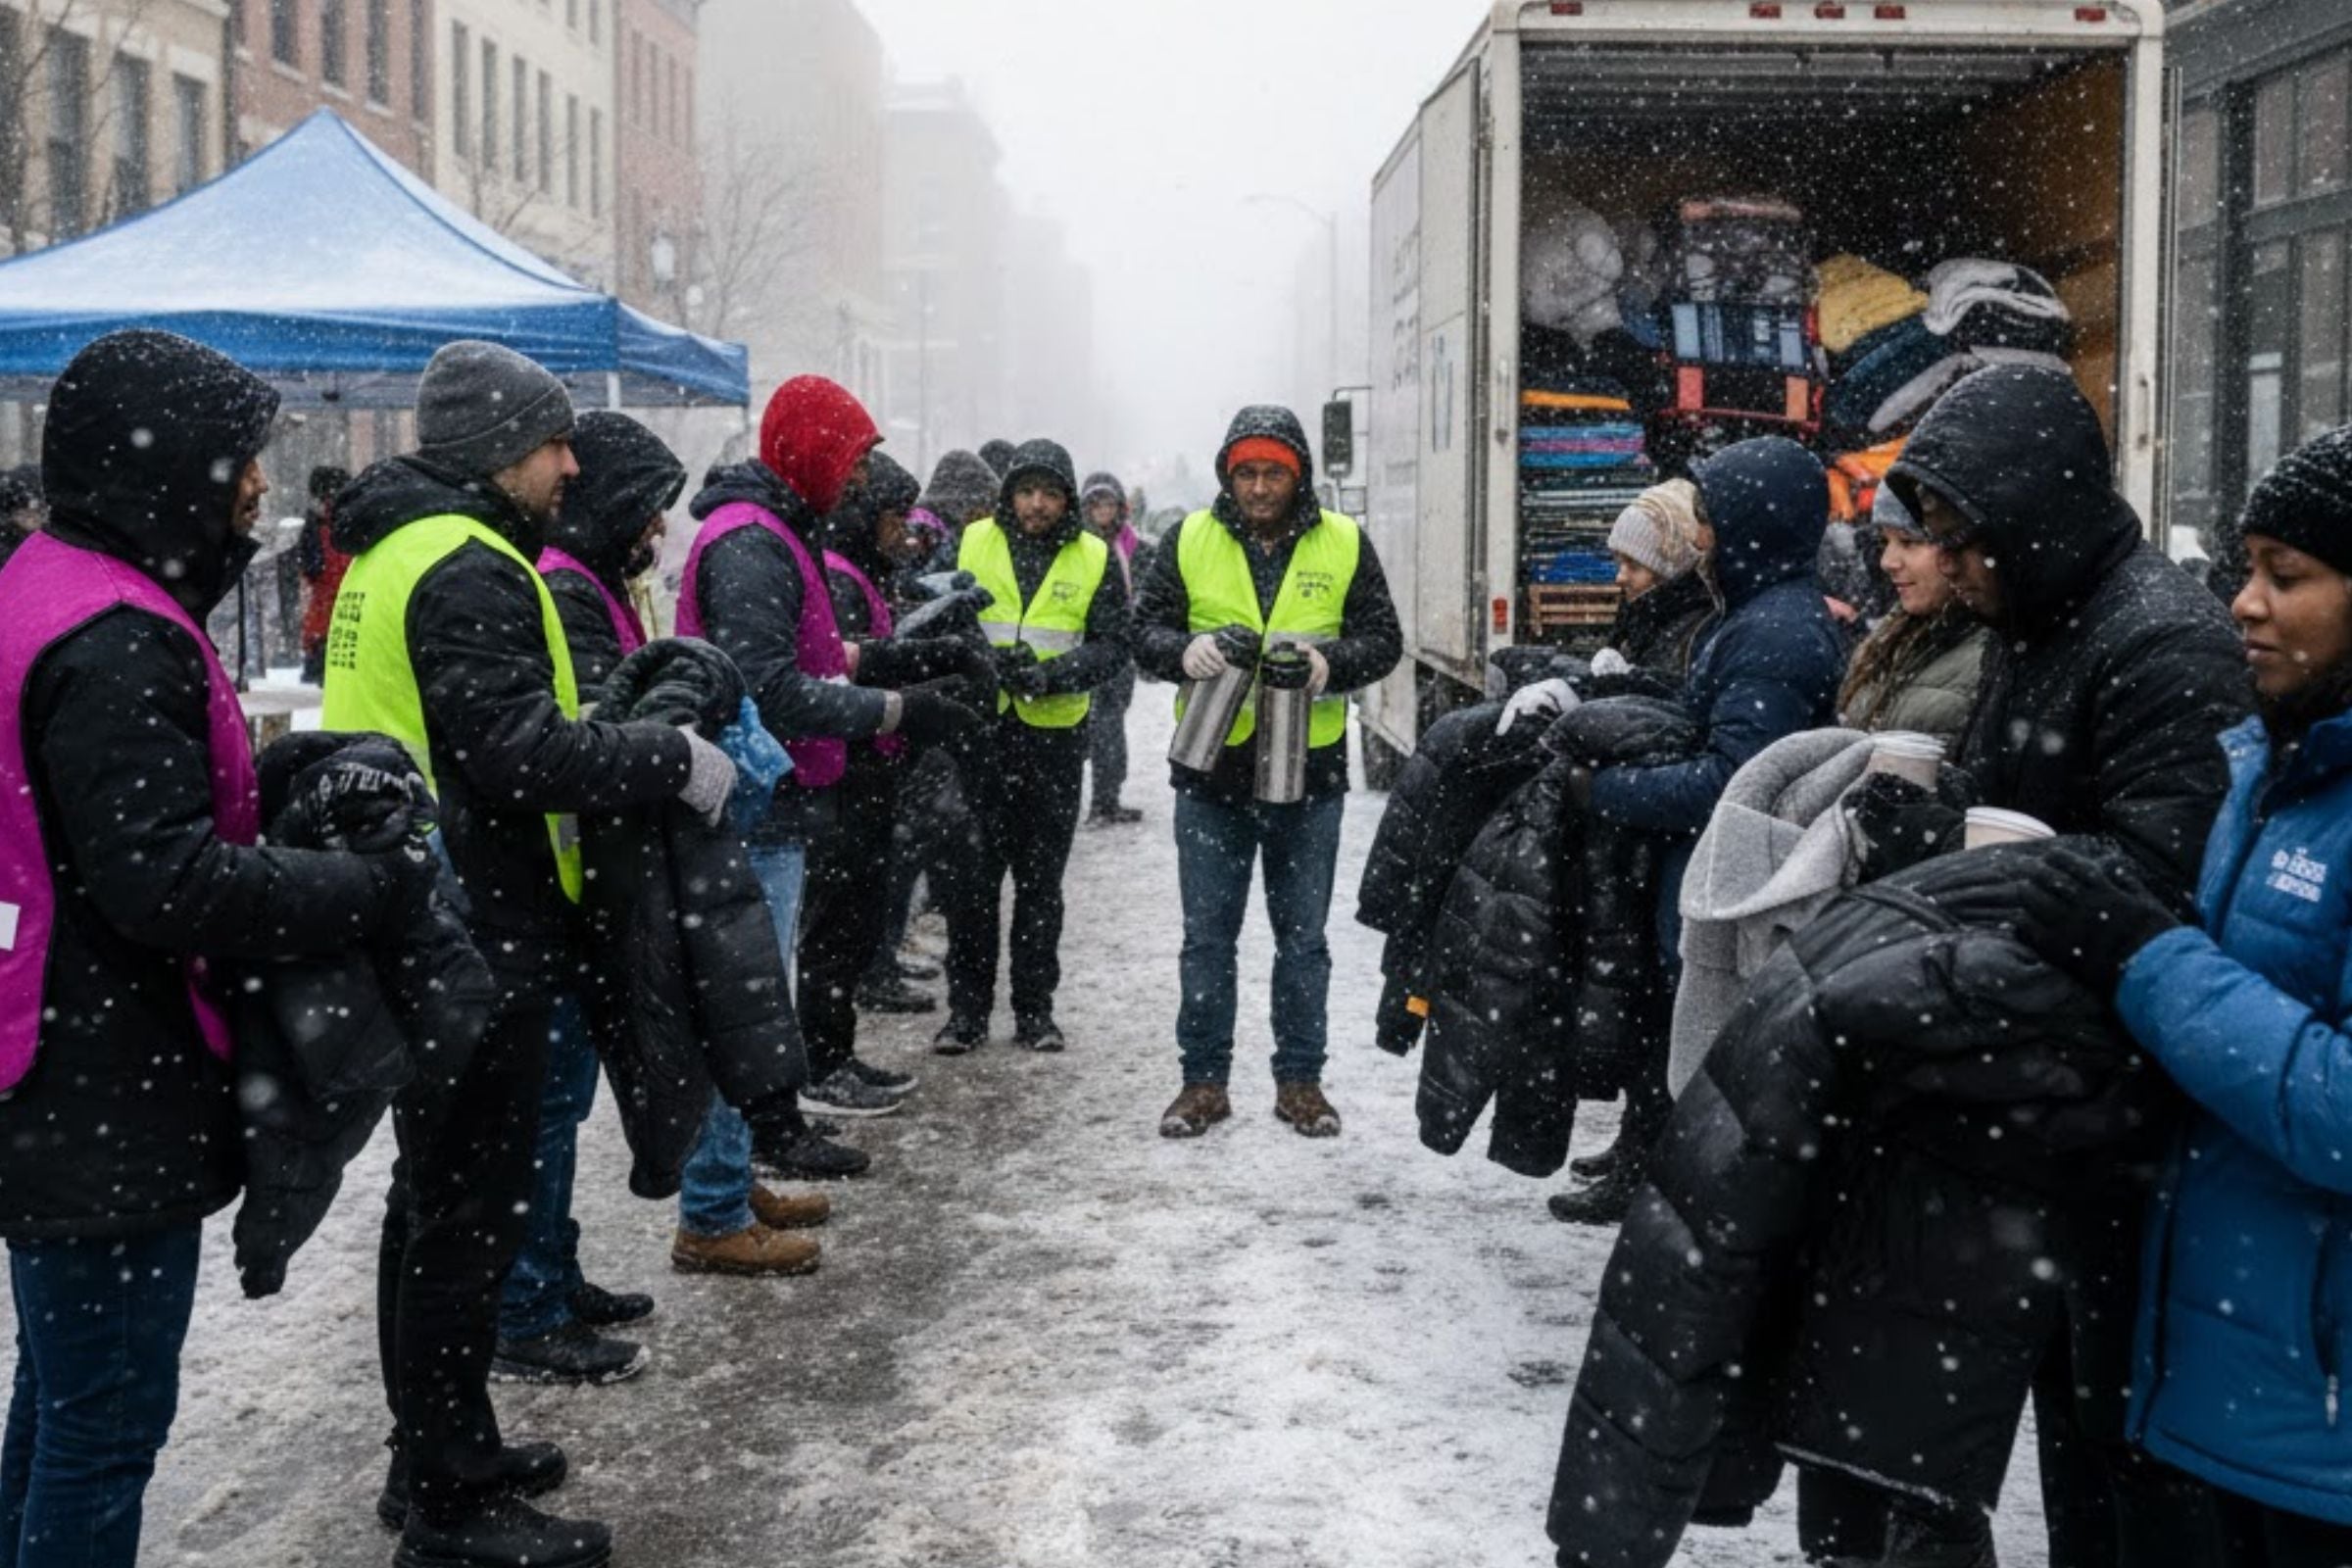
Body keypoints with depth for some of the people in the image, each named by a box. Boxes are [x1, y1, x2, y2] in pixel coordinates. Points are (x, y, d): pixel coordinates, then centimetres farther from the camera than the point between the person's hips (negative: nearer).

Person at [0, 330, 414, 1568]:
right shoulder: (113, 643, -22)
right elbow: (168, 882, -28)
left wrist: (292, 783, 4)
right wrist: (377, 886, -18)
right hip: (110, 1104, -10)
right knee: (108, 1416, 1)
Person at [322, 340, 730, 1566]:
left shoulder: (393, 550, 14)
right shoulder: (469, 570, -18)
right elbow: (516, 751, -26)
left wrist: (609, 732, 10)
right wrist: (671, 760, -16)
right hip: (474, 938, -11)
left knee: (434, 1195, 19)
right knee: (472, 1211, -2)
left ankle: (438, 1455, 32)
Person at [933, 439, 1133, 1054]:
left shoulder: (1095, 559, 3)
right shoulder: (972, 543, 3)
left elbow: (1112, 647, -3)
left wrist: (1050, 675, -19)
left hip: (1055, 735, 1)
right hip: (979, 729, 0)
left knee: (1041, 877, 9)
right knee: (974, 873, 2)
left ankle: (1035, 1009, 18)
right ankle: (967, 1008, 11)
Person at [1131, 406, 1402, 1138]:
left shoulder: (1344, 544, 1)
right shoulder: (1189, 540, 2)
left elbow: (1383, 639, 1)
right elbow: (1144, 628, 2)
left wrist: (1331, 660, -19)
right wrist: (1183, 649, -20)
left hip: (1310, 771, 0)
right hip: (1211, 769, 0)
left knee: (1303, 936, 10)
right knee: (1207, 934, 8)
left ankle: (1300, 1080, 22)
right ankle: (1204, 1080, 19)